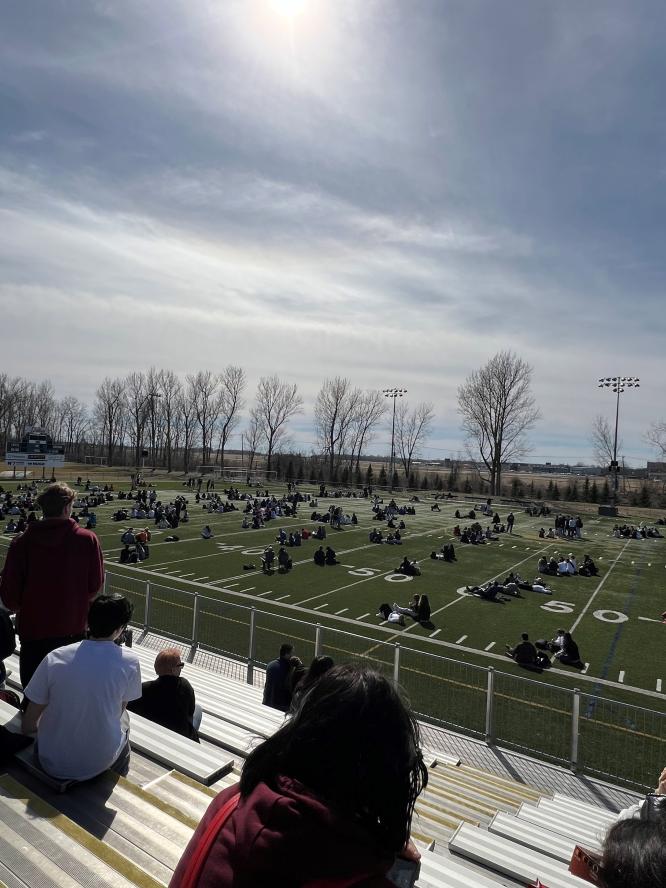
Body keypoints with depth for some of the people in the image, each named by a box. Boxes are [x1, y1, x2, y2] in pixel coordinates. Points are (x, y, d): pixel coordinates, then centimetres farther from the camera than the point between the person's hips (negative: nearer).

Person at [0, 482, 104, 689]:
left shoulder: (22, 542, -11)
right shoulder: (87, 539, -12)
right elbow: (95, 585, -4)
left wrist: (24, 608, 15)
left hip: (33, 629, 0)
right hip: (73, 630, 0)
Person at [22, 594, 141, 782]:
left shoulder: (54, 658, -15)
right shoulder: (129, 662, -16)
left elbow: (28, 725, -5)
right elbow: (118, 711, 0)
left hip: (52, 764, 2)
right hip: (99, 764, -1)